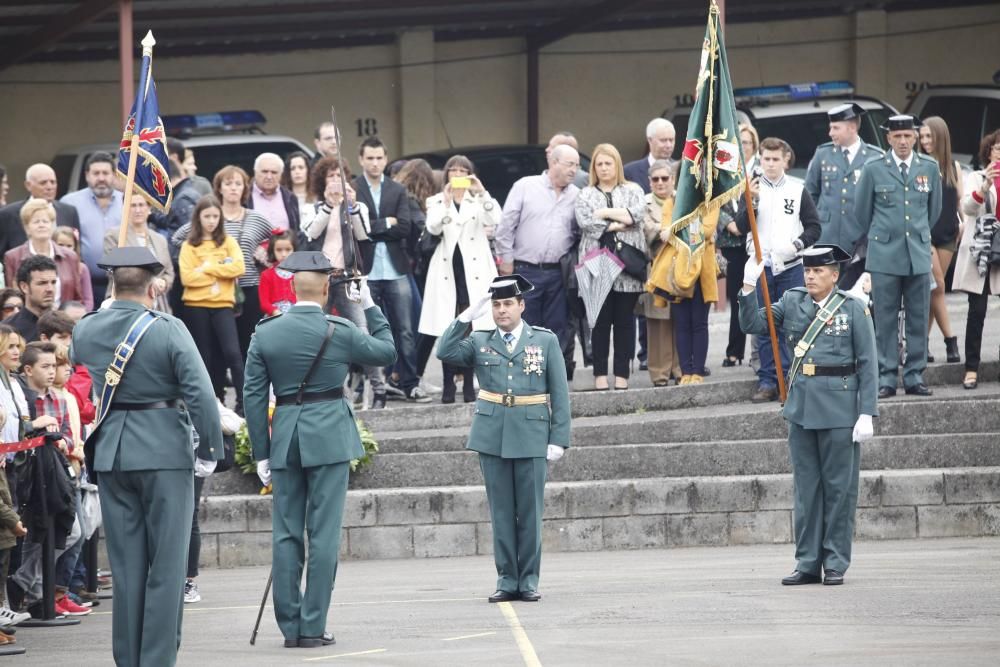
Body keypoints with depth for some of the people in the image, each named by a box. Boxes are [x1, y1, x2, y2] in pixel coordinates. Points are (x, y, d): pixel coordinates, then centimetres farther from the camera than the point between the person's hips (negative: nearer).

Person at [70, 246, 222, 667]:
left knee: (125, 564, 11)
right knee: (166, 564, 1)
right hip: (164, 451, -4)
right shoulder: (168, 330, -12)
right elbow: (200, 393, -15)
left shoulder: (85, 330, 1)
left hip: (110, 454, 4)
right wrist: (210, 449, -8)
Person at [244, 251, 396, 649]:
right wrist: (370, 308, 19)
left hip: (285, 437, 3)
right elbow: (387, 352, 10)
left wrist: (262, 452, 7)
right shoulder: (340, 332, -6)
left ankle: (290, 627, 7)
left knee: (286, 534, 7)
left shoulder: (265, 334, 1)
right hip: (329, 436, -3)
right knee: (323, 533, 0)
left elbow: (254, 396, 2)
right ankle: (312, 627, -2)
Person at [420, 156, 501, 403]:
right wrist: (447, 202, -21)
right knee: (447, 331, -3)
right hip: (447, 272, 0)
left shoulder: (479, 201, 12)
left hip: (474, 273, 0)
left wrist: (482, 193, -20)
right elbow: (433, 228, -8)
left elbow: (494, 221, -8)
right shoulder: (436, 201, 11)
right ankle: (448, 384, 1)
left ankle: (468, 383, 4)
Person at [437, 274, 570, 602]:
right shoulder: (480, 342, 8)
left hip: (531, 436, -1)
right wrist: (466, 318, -10)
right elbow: (445, 353, -7)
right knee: (501, 511, 4)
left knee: (530, 511, 2)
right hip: (491, 436, 1)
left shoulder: (546, 341, 5)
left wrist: (558, 438, -4)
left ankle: (529, 581, 8)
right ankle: (507, 580, 9)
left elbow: (560, 393, 3)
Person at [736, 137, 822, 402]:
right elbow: (742, 226, -6)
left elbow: (814, 227, 8)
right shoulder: (753, 190, 5)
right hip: (760, 266, 0)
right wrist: (752, 202, -21)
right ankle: (767, 380, 6)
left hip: (791, 266, 0)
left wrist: (797, 244, -9)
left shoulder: (798, 191, 6)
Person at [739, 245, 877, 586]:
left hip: (839, 407, -4)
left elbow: (867, 364, -4)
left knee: (839, 487, 1)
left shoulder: (853, 309, -2)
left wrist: (867, 414, -10)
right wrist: (749, 288, -11)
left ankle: (836, 563, 9)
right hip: (801, 406, 4)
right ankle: (808, 563, 14)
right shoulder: (792, 302, 9)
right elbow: (752, 324, 4)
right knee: (805, 487, 8)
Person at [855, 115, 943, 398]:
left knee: (918, 318, 4)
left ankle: (914, 376, 10)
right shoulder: (873, 168, -1)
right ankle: (887, 378, 3)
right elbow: (862, 210, 9)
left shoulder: (929, 167, 5)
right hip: (885, 256, -2)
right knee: (885, 319, -1)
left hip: (919, 254, 2)